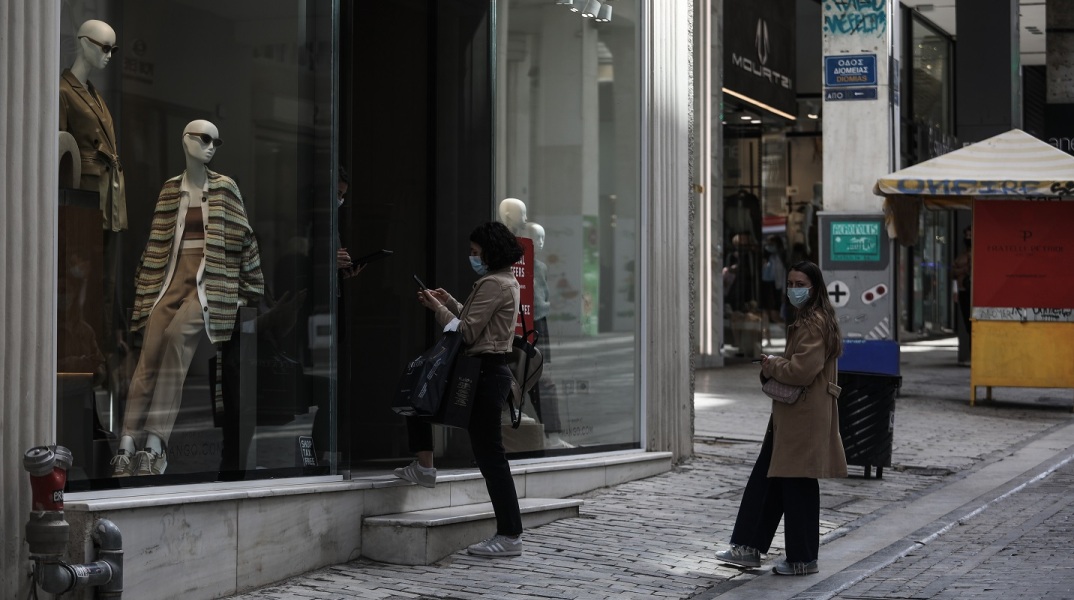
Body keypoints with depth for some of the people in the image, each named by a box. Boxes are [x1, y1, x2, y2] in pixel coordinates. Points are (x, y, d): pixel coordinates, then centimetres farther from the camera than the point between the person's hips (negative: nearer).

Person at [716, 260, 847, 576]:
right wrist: (775, 364, 9)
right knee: (765, 479, 11)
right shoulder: (804, 319, 18)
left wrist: (772, 367, -6)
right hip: (789, 415, 11)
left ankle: (803, 559, 10)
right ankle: (749, 548, 17)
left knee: (798, 486, -1)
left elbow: (802, 371, -23)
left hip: (805, 417, -11)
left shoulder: (815, 323, -15)